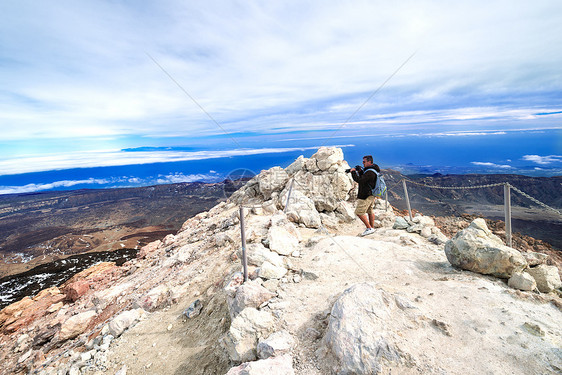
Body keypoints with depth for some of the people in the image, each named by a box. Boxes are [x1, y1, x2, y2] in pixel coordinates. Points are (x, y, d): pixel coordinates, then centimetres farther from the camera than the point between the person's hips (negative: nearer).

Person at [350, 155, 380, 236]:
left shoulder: (370, 172, -22)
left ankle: (369, 228, -3)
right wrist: (360, 171, 1)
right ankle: (372, 228, 27)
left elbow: (360, 180, -23)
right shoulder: (371, 169, 11)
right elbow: (363, 178, 17)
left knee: (359, 212, -8)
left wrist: (353, 172, -13)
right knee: (370, 211, 18)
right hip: (371, 194, 11)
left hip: (366, 196, -11)